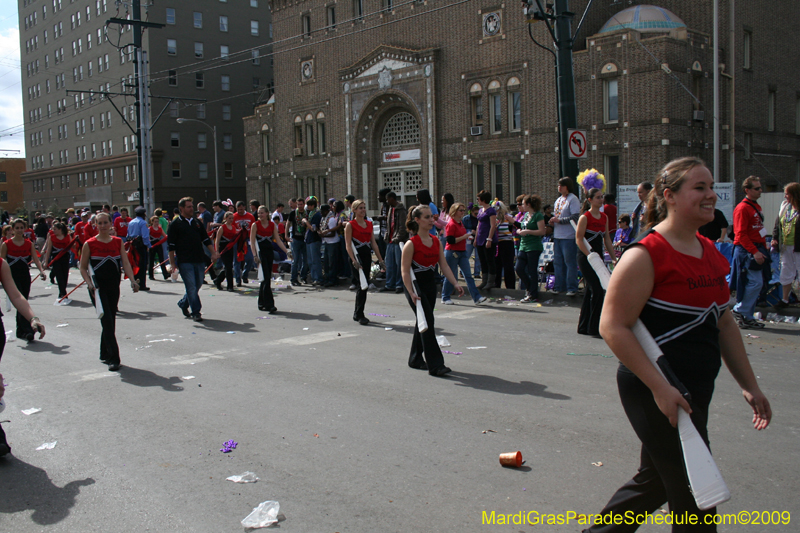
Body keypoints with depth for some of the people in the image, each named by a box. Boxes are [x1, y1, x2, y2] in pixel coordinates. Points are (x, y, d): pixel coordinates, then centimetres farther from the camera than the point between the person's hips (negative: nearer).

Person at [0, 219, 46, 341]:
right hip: (12, 275, -3)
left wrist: (41, 271, -17)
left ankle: (20, 331, 22)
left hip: (25, 276, 3)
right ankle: (28, 330, -19)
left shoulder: (29, 244, 5)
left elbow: (36, 259, -1)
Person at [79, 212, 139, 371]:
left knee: (110, 322, 11)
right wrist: (90, 284, -15)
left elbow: (125, 263, -2)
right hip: (97, 288, -4)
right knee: (107, 321, -11)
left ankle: (105, 354, 27)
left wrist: (132, 281, -16)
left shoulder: (118, 242, 5)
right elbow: (83, 268, 0)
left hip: (114, 286, 4)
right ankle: (113, 358, -9)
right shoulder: (89, 244, -4)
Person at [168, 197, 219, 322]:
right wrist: (172, 262, -7)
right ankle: (196, 312, -1)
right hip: (185, 261, -6)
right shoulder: (175, 224, -1)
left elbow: (206, 239, 19)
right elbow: (171, 245, -3)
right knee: (191, 287, -7)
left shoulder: (197, 222, 15)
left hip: (199, 260, 6)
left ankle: (183, 303, 32)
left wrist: (213, 252, 7)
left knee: (198, 285, 11)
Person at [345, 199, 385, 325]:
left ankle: (357, 314, 21)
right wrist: (354, 260, -22)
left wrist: (380, 258, 10)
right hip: (357, 256, -6)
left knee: (363, 285, 10)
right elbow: (348, 245, -11)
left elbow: (373, 243, 14)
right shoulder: (350, 225, -6)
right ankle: (359, 315, -2)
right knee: (362, 285, -10)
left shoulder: (369, 224, 12)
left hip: (367, 256, 6)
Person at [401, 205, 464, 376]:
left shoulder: (436, 242, 4)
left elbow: (444, 265, 4)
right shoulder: (411, 244, -16)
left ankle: (416, 359, 29)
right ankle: (435, 365, -10)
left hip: (430, 284, 7)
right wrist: (411, 293, -25)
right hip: (415, 285, -7)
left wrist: (456, 284, -6)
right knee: (427, 322, -12)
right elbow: (405, 271, -17)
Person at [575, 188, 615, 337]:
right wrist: (590, 255, -21)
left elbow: (607, 239, 15)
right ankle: (594, 327, -4)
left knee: (591, 291, 11)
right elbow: (579, 239, -13)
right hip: (585, 257, -8)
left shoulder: (604, 217, 11)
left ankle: (584, 327, 20)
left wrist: (614, 257, 11)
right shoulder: (584, 217, -10)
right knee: (597, 290, -11)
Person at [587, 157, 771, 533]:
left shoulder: (710, 253, 10)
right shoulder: (646, 255, -17)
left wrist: (749, 385, 16)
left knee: (656, 480, 20)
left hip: (696, 390, 9)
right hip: (654, 393, -9)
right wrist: (660, 388, -23)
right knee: (695, 496, 1)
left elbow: (723, 323, 18)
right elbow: (613, 327, -20)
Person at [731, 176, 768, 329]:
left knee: (756, 284, 9)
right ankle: (740, 311, 0)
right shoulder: (742, 208, -12)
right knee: (756, 283, -13)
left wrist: (763, 249, 15)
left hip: (757, 249, 9)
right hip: (746, 251, -9)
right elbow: (741, 234, -18)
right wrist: (755, 251, -22)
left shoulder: (757, 207, 17)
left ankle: (747, 317, 15)